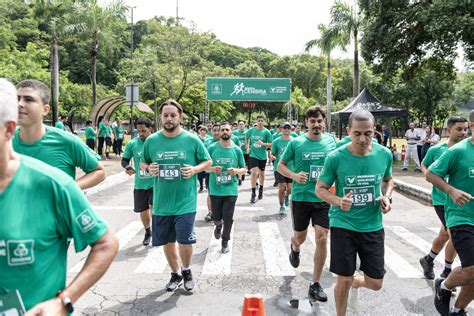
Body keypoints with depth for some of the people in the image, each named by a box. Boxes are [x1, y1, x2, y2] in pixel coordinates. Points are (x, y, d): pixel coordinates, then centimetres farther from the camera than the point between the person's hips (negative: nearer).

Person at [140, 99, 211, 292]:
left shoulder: (192, 140, -6)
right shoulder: (151, 141, 0)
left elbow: (207, 161, 4)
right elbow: (142, 163, 13)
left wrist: (195, 169, -15)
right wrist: (148, 169, -10)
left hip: (185, 202, -3)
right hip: (161, 202, 3)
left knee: (185, 241, -5)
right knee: (167, 241, 14)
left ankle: (186, 270, 28)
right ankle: (175, 274, 39)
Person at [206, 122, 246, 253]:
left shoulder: (237, 150, -1)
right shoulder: (212, 148, -3)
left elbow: (244, 169, 7)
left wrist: (237, 171, -15)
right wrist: (213, 169, -17)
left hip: (231, 190, 0)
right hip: (215, 189, 0)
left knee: (228, 218, 2)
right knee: (216, 217, 10)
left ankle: (225, 241, 26)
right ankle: (218, 226, 47)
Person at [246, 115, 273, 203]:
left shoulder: (267, 132, -6)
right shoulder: (251, 130, -1)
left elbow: (271, 144, -7)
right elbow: (246, 138, 19)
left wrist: (263, 143, -23)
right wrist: (247, 147, 10)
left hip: (262, 156, 1)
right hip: (253, 155, -1)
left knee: (261, 173, 16)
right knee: (254, 173, -14)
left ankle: (261, 190, 39)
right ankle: (253, 194, -7)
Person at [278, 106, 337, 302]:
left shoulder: (330, 141, 1)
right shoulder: (296, 143, -6)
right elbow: (280, 165, 1)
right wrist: (294, 176, -17)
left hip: (323, 198, 1)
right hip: (300, 197, -1)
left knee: (322, 239, -4)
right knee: (300, 237, 14)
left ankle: (315, 284, 12)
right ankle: (294, 248, 54)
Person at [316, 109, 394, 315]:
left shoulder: (384, 154, -6)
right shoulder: (335, 158, -15)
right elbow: (320, 188, -5)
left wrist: (387, 196, -7)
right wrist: (338, 201, -24)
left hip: (373, 226, 3)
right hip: (343, 225, -3)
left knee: (375, 283, 10)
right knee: (344, 280, 4)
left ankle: (356, 284, 46)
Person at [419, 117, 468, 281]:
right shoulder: (435, 150, -6)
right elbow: (424, 165, 11)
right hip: (442, 199, -3)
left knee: (445, 235, 17)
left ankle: (428, 260, 42)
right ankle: (447, 272, 12)